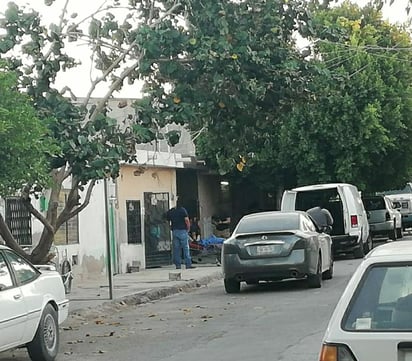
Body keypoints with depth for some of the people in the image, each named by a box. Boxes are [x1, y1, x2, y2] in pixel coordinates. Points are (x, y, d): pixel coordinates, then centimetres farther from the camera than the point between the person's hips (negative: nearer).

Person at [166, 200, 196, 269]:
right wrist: (188, 229, 1)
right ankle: (188, 264, -6)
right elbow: (187, 220, -10)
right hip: (182, 231, -4)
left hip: (174, 231, 4)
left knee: (176, 248, 6)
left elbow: (168, 221, 13)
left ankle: (177, 264, 5)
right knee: (186, 248, -2)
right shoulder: (182, 210, -5)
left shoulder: (170, 212, 10)